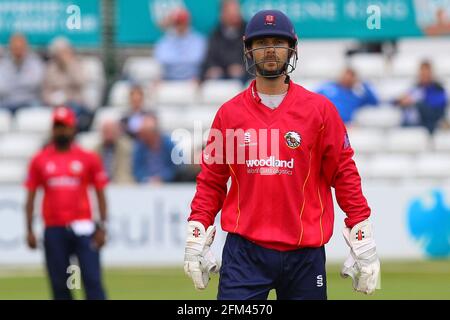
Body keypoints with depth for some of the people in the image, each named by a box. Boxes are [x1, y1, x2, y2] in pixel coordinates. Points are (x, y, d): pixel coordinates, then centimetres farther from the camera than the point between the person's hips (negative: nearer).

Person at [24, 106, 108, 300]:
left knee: (92, 280, -8)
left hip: (82, 229, -2)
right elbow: (31, 197, 10)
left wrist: (101, 227, -2)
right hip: (53, 231, 2)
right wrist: (29, 230, 3)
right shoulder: (39, 160, 8)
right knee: (59, 284, 4)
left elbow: (100, 195, 6)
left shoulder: (89, 159, 5)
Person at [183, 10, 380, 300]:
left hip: (305, 254, 0)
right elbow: (212, 180, 10)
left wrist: (363, 244, -2)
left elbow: (344, 175, 3)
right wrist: (196, 239, 3)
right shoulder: (229, 113, 7)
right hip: (244, 253, 0)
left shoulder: (321, 110, 3)